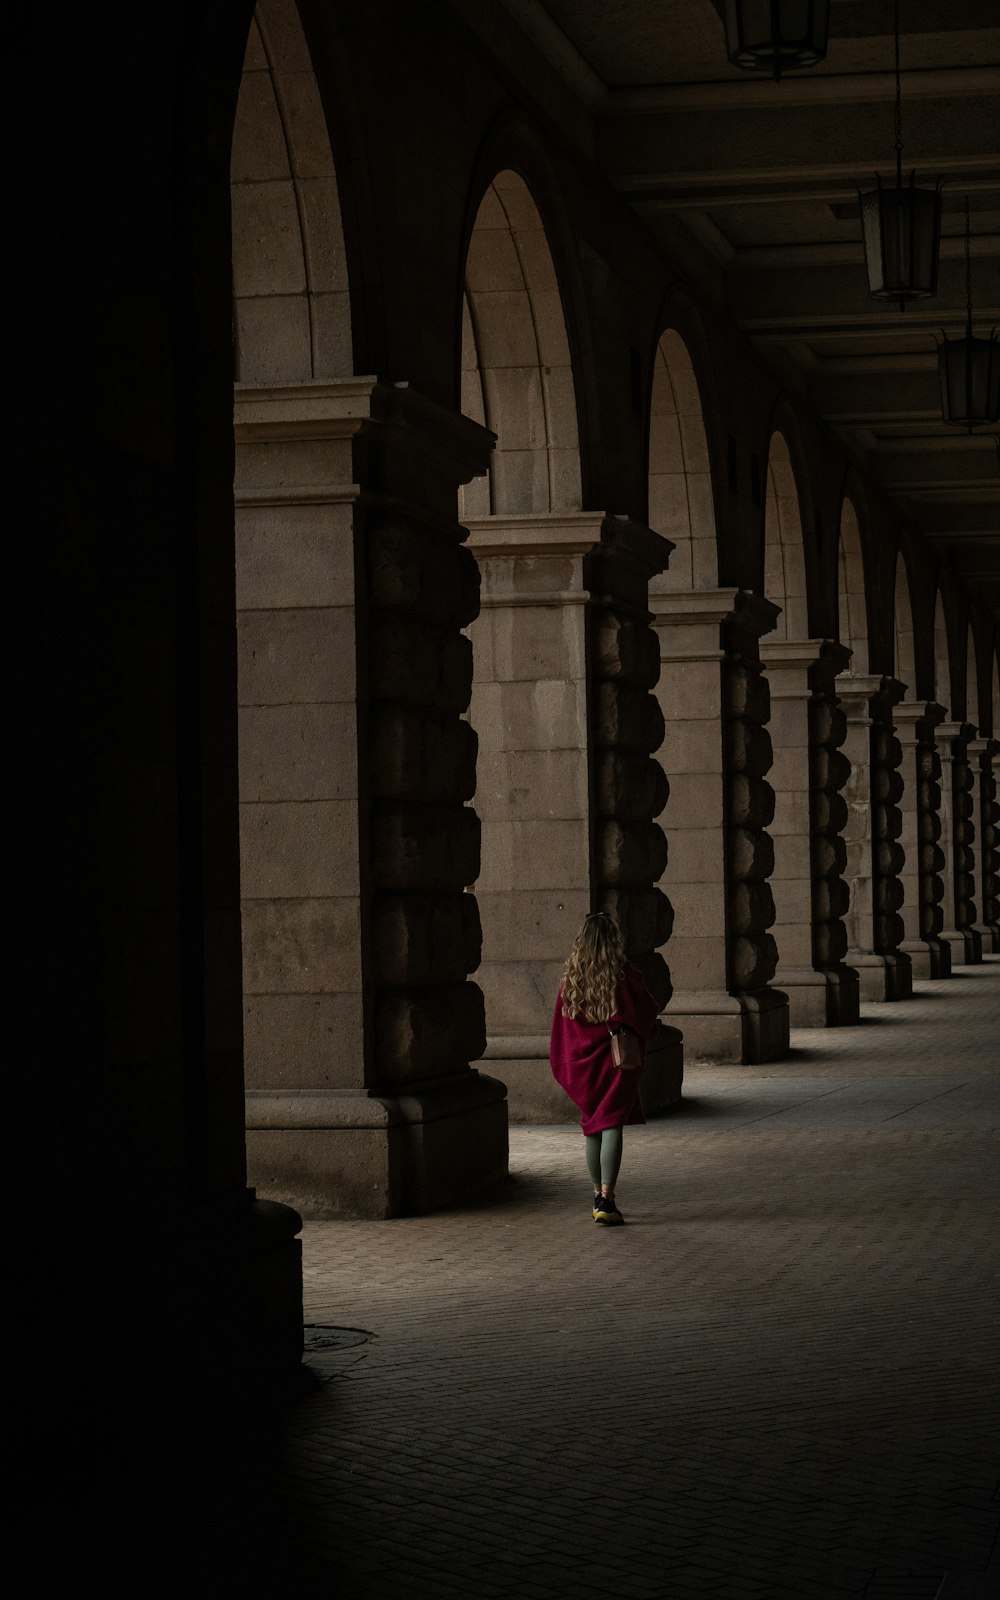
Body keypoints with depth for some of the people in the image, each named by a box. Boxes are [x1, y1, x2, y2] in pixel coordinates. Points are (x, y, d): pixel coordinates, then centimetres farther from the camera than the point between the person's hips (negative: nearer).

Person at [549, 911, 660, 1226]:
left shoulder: (570, 978, -1)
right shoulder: (624, 975, -11)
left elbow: (562, 1023, 4)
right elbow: (649, 1011, -3)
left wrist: (564, 1066, 13)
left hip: (582, 1060, 4)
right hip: (617, 1059, -4)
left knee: (593, 1128, 16)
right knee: (612, 1127, -4)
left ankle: (599, 1197, 25)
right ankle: (607, 1200, -14)